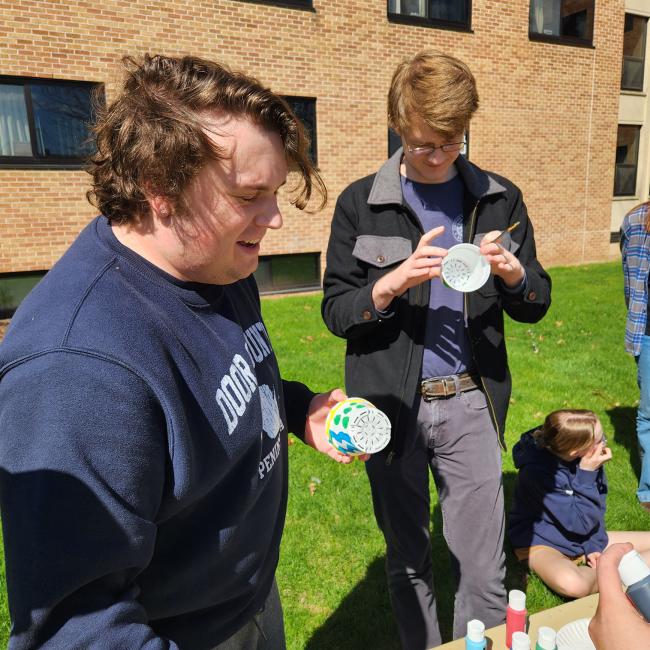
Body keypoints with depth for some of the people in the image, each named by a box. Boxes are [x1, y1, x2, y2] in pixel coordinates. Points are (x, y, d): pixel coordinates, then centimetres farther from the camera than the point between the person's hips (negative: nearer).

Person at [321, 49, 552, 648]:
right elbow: (335, 311, -4)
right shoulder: (361, 204, -2)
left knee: (484, 569, 10)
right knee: (408, 559, 16)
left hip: (470, 401, 1)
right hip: (392, 402, -1)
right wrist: (395, 281, -22)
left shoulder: (499, 200, 4)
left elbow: (535, 306, 8)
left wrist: (513, 273, -15)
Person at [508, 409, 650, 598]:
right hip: (542, 544, -6)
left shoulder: (588, 458, -12)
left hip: (584, 538, 6)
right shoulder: (537, 472, -30)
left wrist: (594, 544, -8)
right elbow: (580, 524, -26)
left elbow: (597, 506, 2)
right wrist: (587, 475, -29)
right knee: (572, 583, -38)